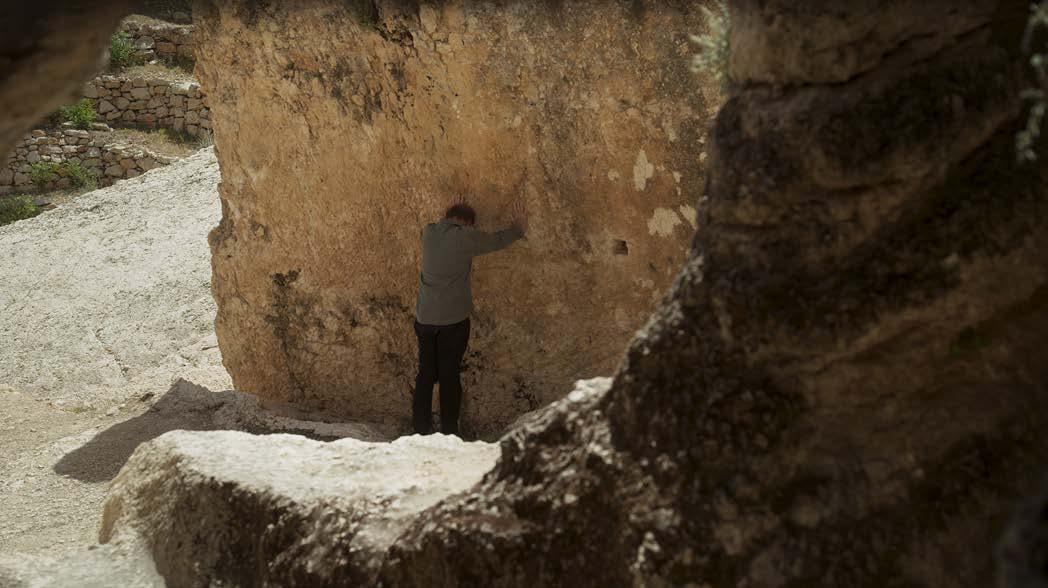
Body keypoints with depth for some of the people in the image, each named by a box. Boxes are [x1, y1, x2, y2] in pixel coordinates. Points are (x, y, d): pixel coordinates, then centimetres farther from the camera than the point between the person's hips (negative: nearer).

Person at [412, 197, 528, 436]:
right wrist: (519, 228, 25)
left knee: (426, 373, 9)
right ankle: (449, 432, 9)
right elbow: (497, 240, 8)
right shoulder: (465, 237, -9)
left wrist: (451, 212, 43)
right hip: (453, 318, -5)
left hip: (424, 317, 5)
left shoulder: (428, 232, 4)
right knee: (449, 374, 3)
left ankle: (421, 428, 10)